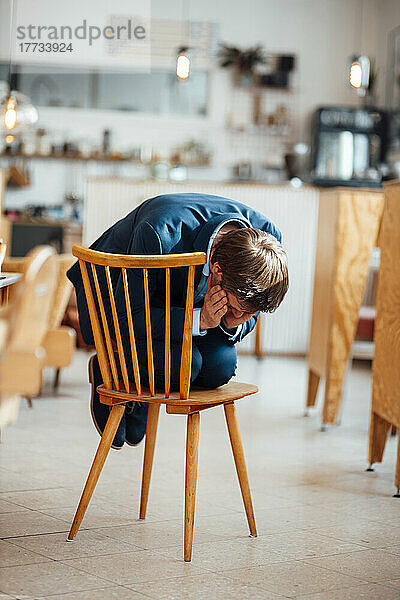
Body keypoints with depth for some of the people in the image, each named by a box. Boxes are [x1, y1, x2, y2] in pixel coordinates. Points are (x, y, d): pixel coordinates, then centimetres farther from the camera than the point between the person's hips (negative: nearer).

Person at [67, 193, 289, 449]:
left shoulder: (266, 235, -25)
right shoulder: (158, 235, -42)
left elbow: (248, 314, -7)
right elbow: (126, 317, -29)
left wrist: (235, 324, -31)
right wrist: (199, 320, -40)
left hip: (180, 300, 5)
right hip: (117, 295, -5)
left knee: (221, 365, -20)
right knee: (182, 364, -28)